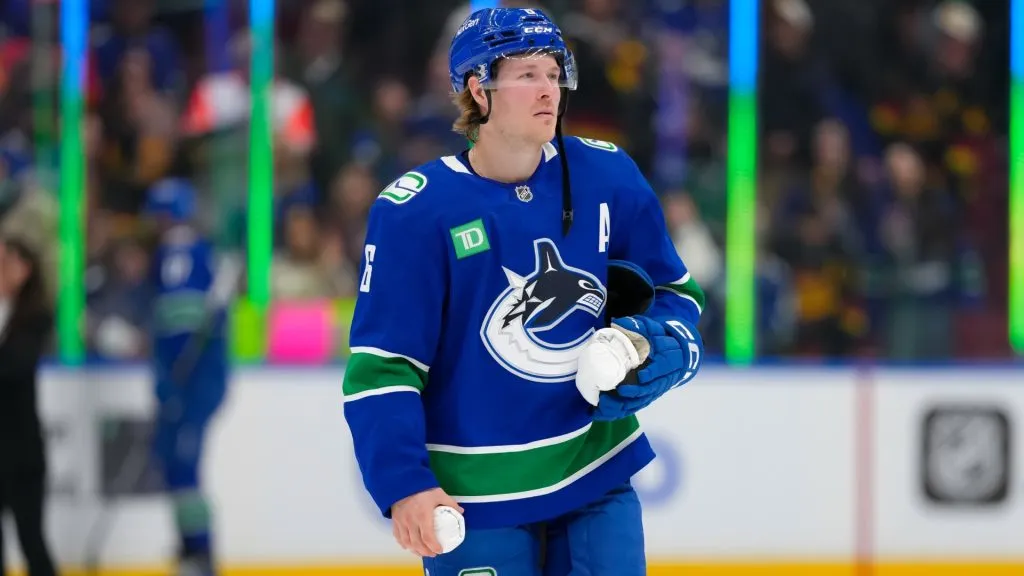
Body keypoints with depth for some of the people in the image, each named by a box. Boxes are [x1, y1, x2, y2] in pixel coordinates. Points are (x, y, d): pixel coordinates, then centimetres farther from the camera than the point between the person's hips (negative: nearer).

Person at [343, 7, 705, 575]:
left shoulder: (606, 177, -2)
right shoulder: (415, 212, -12)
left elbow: (672, 289, 13)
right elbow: (382, 365, -12)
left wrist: (661, 348, -9)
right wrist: (403, 485, -23)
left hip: (599, 474, 3)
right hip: (475, 496, -3)